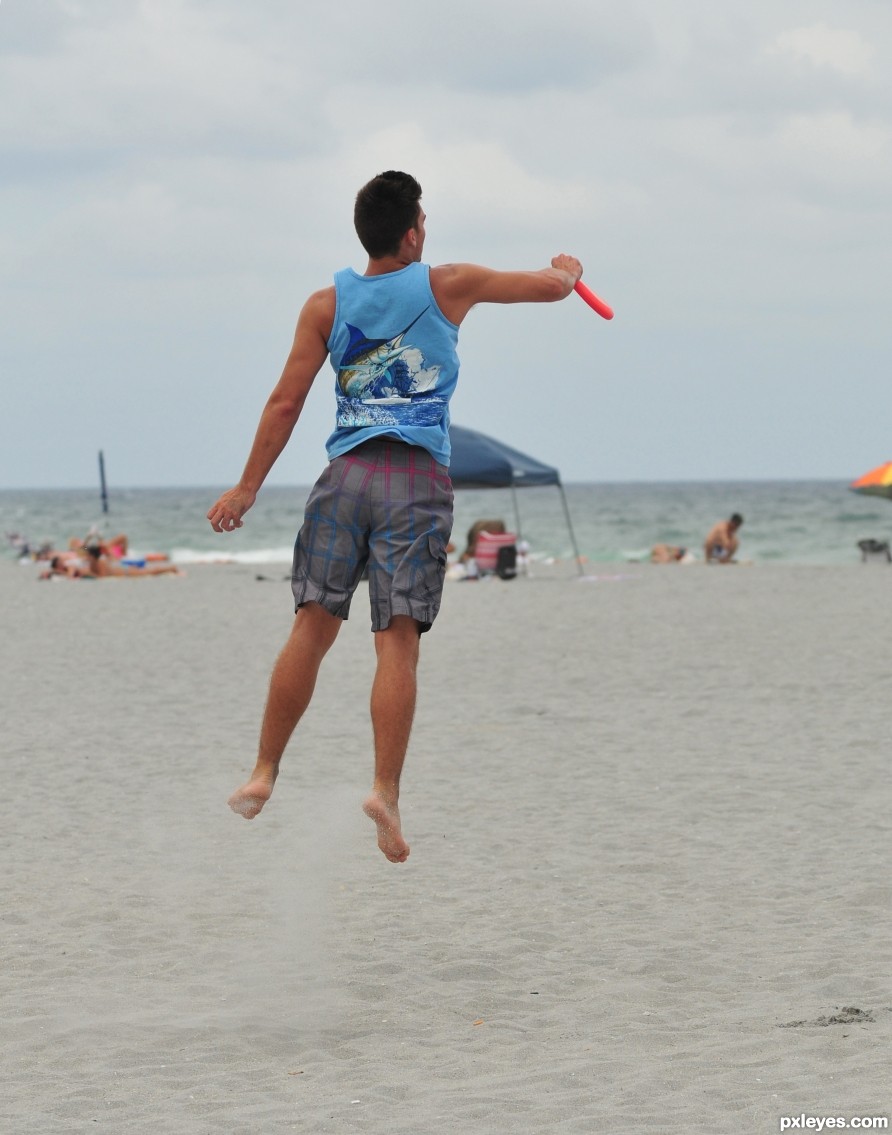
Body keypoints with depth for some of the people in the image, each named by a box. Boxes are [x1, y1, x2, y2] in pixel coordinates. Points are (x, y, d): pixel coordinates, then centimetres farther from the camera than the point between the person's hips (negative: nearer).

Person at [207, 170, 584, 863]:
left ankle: (264, 774, 5)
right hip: (419, 477, -2)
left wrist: (248, 486, 9)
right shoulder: (448, 286, 5)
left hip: (347, 471, 2)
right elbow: (551, 287, 15)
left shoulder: (327, 304, 9)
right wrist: (567, 269, 39)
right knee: (398, 641, -6)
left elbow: (286, 402, 5)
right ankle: (386, 791, -14)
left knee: (313, 626, 5)